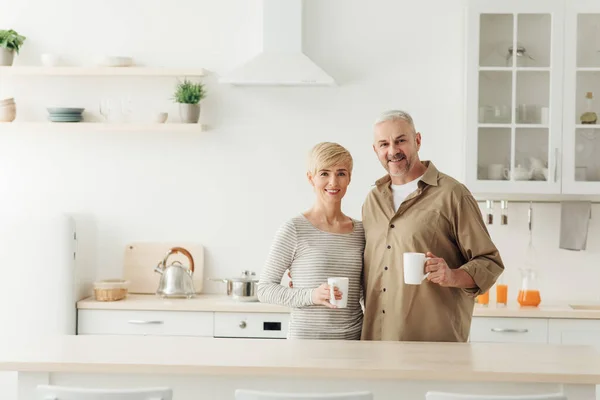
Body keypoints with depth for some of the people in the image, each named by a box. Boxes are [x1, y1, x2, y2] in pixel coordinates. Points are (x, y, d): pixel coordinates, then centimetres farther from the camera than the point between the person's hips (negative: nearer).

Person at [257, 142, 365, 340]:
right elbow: (264, 289, -8)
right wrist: (311, 296, -19)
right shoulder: (294, 229, -8)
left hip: (354, 337, 4)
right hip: (307, 336, -4)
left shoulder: (360, 231, 4)